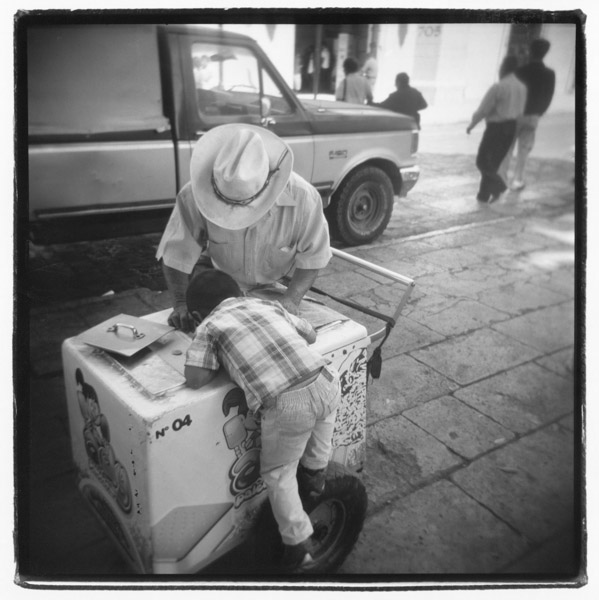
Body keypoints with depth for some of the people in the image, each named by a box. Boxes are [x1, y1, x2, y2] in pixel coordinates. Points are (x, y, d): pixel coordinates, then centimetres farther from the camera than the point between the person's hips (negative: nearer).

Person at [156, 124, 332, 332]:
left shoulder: (302, 198, -35)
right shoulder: (193, 196, -33)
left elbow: (312, 258, -21)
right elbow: (175, 256, -23)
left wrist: (291, 299, -35)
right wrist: (181, 303, -37)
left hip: (275, 284, 0)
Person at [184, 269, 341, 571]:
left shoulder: (208, 327, 12)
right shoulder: (268, 304, 24)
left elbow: (194, 379, 4)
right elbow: (310, 335, 29)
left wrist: (220, 358, 21)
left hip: (285, 406, -4)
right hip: (325, 383, 5)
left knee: (278, 474, 22)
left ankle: (299, 546, 24)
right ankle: (314, 473, 54)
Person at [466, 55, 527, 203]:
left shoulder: (498, 87, -18)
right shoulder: (522, 87, 5)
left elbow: (483, 109, -14)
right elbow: (520, 110, 12)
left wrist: (471, 124, -1)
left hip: (496, 128, -7)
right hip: (511, 127, 8)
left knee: (483, 161, 3)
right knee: (493, 162, 15)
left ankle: (498, 186, -11)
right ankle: (484, 194, 18)